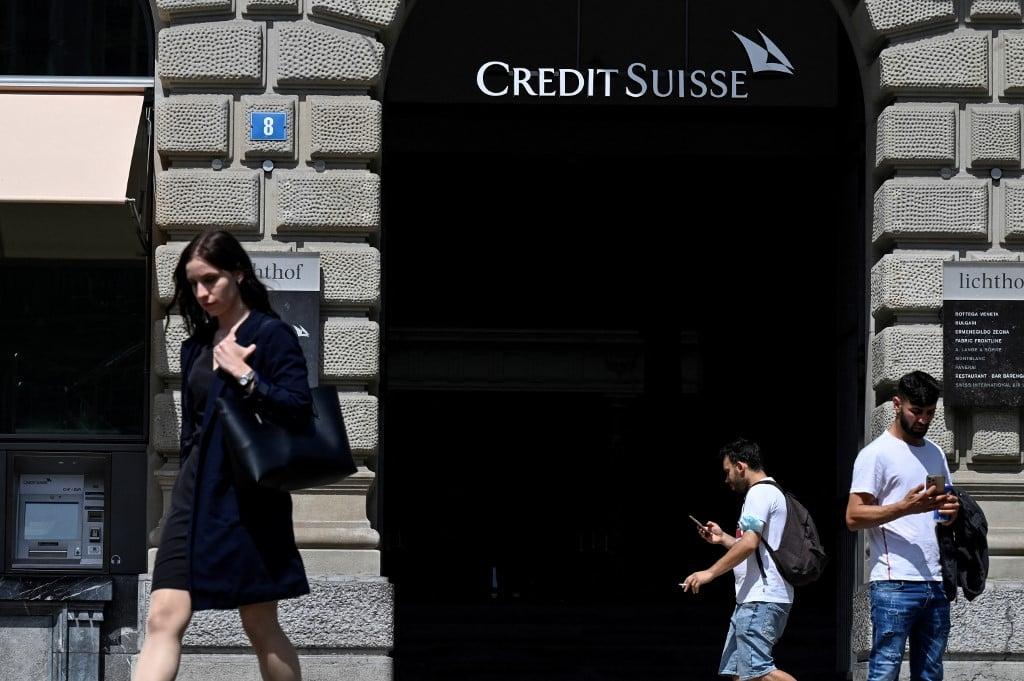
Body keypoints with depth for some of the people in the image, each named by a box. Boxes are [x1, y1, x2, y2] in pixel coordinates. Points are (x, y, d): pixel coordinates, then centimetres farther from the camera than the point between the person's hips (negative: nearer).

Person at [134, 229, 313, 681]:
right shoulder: (197, 346, 16)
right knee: (164, 618, -8)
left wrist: (244, 376, -20)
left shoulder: (271, 334, -4)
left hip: (247, 494, -6)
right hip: (195, 492, 6)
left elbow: (298, 409, -13)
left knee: (260, 627, 2)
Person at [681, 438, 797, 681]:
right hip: (753, 600, 11)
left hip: (761, 600, -11)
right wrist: (723, 538, 27)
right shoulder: (770, 493, 23)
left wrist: (710, 573, -17)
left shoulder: (759, 493, -9)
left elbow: (749, 544, -20)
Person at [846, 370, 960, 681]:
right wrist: (905, 507, -20)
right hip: (895, 584, -7)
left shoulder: (936, 454, 20)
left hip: (936, 584, 7)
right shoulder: (876, 453, -2)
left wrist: (951, 510, 4)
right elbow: (854, 516, -8)